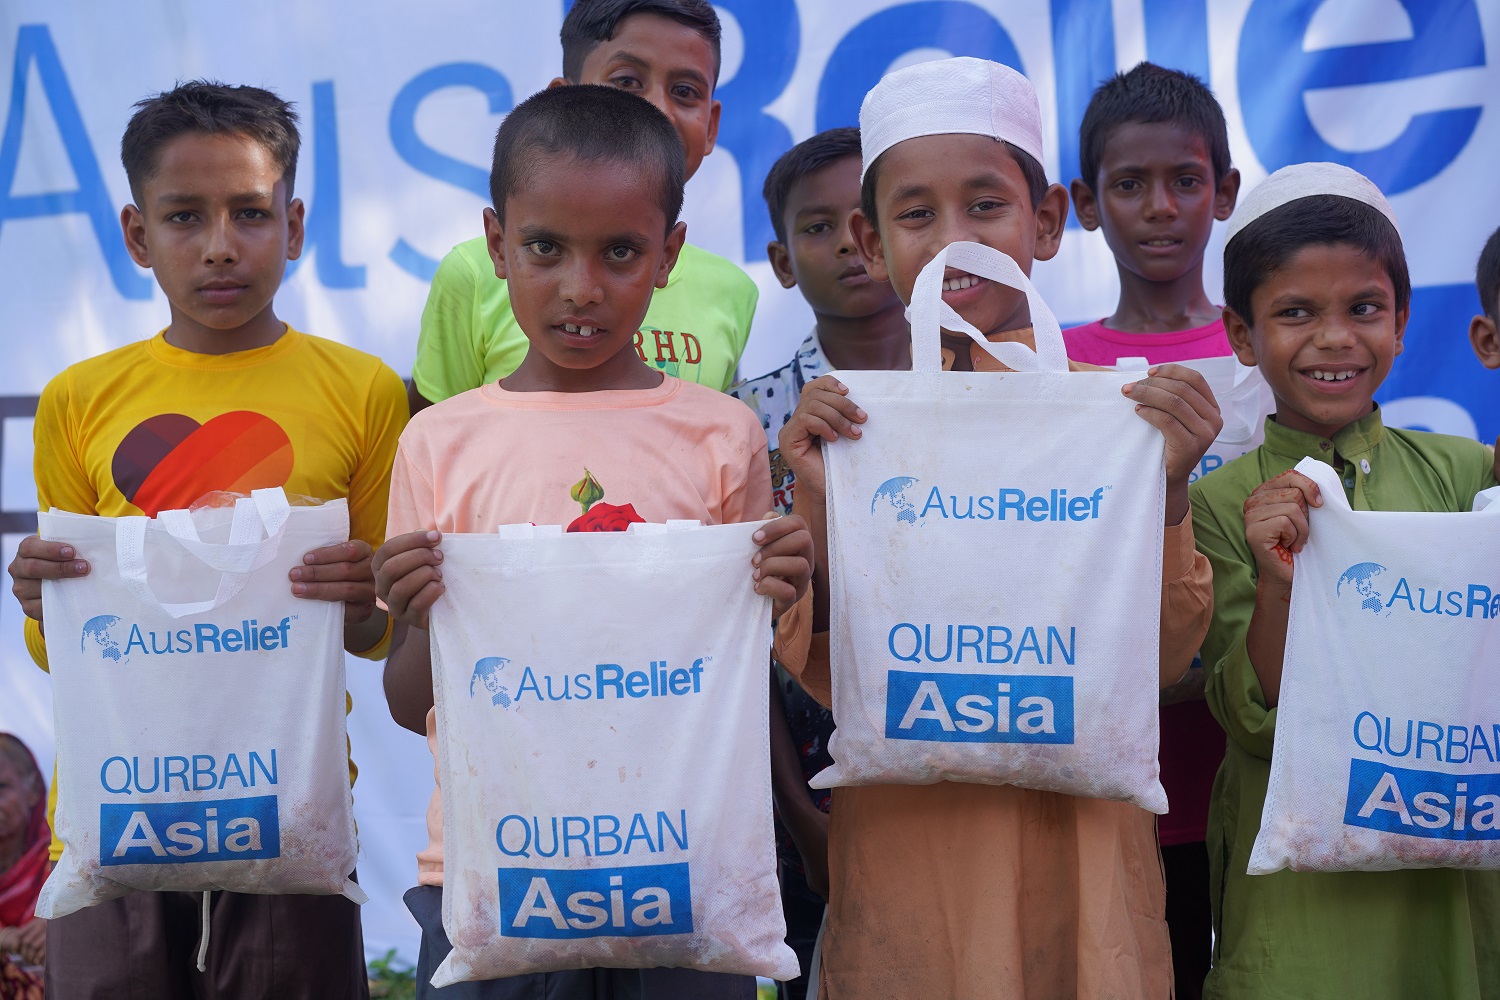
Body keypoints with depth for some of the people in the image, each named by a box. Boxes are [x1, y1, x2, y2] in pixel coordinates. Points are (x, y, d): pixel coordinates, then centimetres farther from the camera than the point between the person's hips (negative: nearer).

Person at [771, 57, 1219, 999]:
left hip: (1074, 843, 0)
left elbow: (1163, 657, -3)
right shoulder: (846, 423, -1)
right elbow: (832, 678, -2)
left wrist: (1166, 486, -16)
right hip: (904, 851, 0)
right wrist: (818, 510, -15)